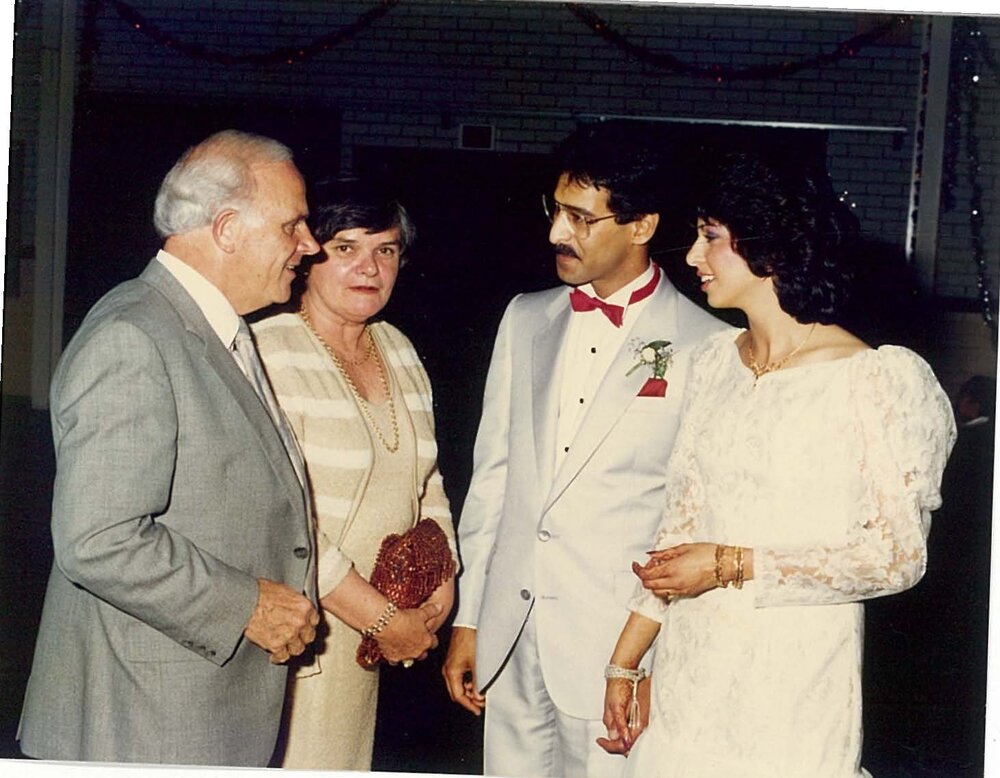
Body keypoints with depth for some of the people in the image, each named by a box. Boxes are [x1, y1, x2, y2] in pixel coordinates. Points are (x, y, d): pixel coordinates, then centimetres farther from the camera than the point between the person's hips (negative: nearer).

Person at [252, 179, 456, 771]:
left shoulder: (399, 351, 10)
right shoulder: (269, 354, -14)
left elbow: (426, 479, 18)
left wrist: (443, 585, 2)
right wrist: (383, 620, -15)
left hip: (369, 630, 7)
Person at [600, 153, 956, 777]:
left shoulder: (883, 379, -11)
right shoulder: (716, 362, 7)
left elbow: (899, 555, -12)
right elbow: (682, 521, 10)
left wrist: (732, 566, -14)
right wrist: (626, 659, 8)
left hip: (793, 684, -5)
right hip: (688, 671, 5)